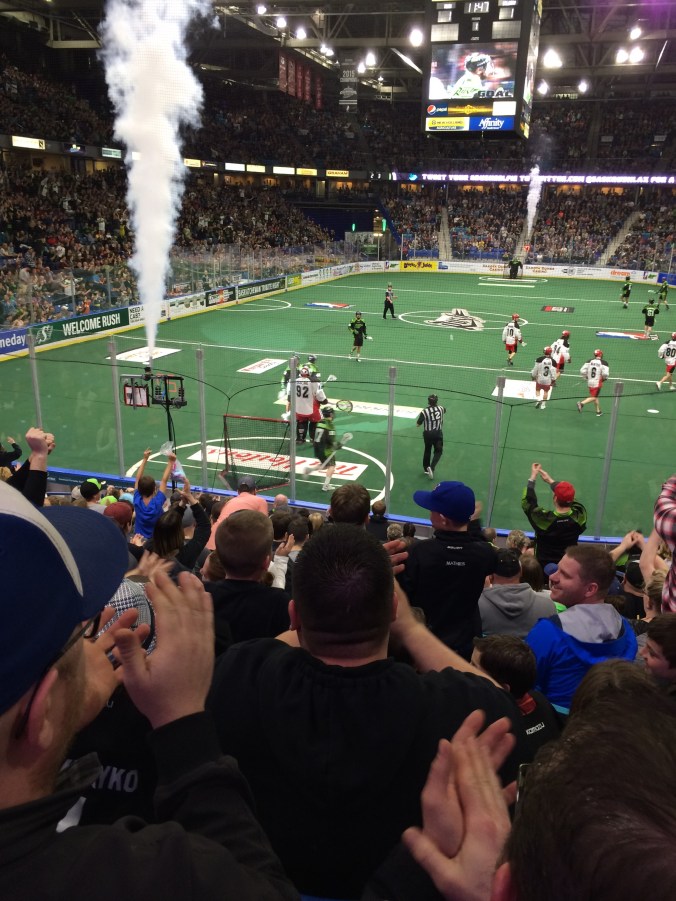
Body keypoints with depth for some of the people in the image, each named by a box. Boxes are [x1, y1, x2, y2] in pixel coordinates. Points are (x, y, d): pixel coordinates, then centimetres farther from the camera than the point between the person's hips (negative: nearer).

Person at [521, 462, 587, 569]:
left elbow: (527, 502, -7)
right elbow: (568, 497, 3)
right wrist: (550, 481, 13)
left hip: (543, 567, -2)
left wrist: (533, 477, 1)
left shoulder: (544, 519, -25)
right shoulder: (579, 516, -17)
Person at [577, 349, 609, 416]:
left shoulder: (589, 361, 2)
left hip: (590, 382, 5)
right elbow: (605, 373, -17)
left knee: (595, 396, 18)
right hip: (597, 383, -5)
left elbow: (582, 371, -1)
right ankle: (582, 403, -23)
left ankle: (598, 411, 26)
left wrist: (587, 377, 15)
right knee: (593, 397, -2)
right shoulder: (603, 362, -8)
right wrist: (604, 378, 5)